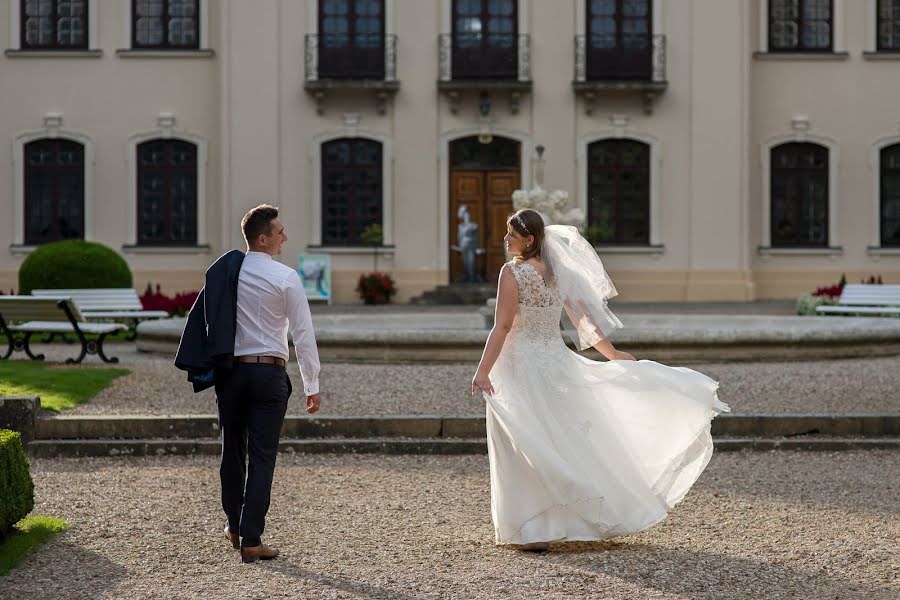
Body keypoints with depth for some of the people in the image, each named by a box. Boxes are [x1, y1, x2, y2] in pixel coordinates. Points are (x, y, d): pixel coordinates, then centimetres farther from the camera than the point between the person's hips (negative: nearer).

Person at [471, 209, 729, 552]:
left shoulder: (512, 272, -13)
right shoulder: (559, 273, 7)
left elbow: (502, 327, -19)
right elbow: (585, 319, 12)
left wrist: (483, 371, -21)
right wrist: (612, 354, 24)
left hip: (522, 365, -7)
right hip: (557, 361, 7)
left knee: (527, 450, -1)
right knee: (562, 443, 15)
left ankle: (535, 531, -1)